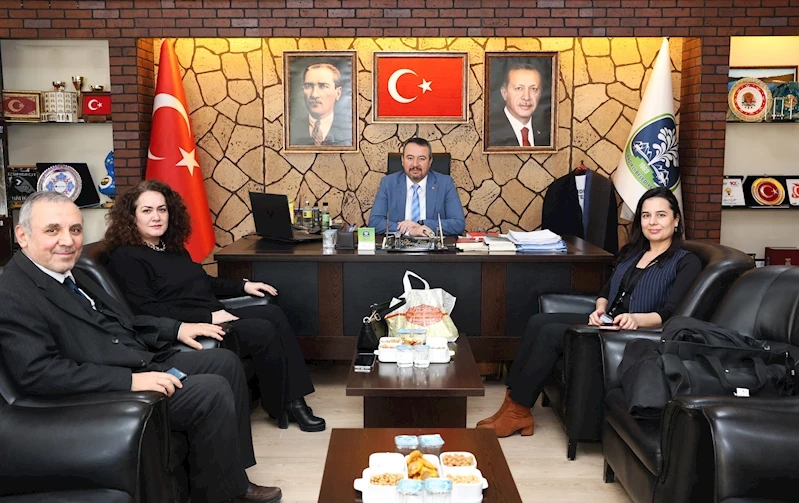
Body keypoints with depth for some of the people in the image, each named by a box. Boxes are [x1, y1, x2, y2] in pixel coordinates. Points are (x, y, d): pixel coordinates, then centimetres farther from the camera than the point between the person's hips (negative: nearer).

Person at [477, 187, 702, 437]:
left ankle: (518, 410, -15)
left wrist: (636, 319, -34)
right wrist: (600, 309, -6)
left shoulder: (686, 263, -1)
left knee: (551, 332, -23)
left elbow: (670, 313, -14)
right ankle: (513, 397, -19)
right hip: (606, 323, 7)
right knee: (538, 322, -16)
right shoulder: (632, 253, 20)